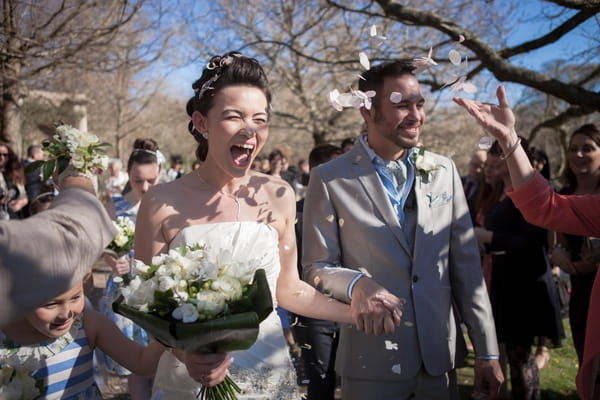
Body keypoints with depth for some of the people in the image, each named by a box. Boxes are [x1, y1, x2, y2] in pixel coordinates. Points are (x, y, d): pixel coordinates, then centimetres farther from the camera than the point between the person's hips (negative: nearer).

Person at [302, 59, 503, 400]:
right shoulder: (330, 180, -7)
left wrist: (487, 351, 4)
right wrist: (356, 284, -25)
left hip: (440, 359, 3)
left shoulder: (445, 171, 3)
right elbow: (316, 268, -4)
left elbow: (467, 265, 4)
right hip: (372, 365, -3)